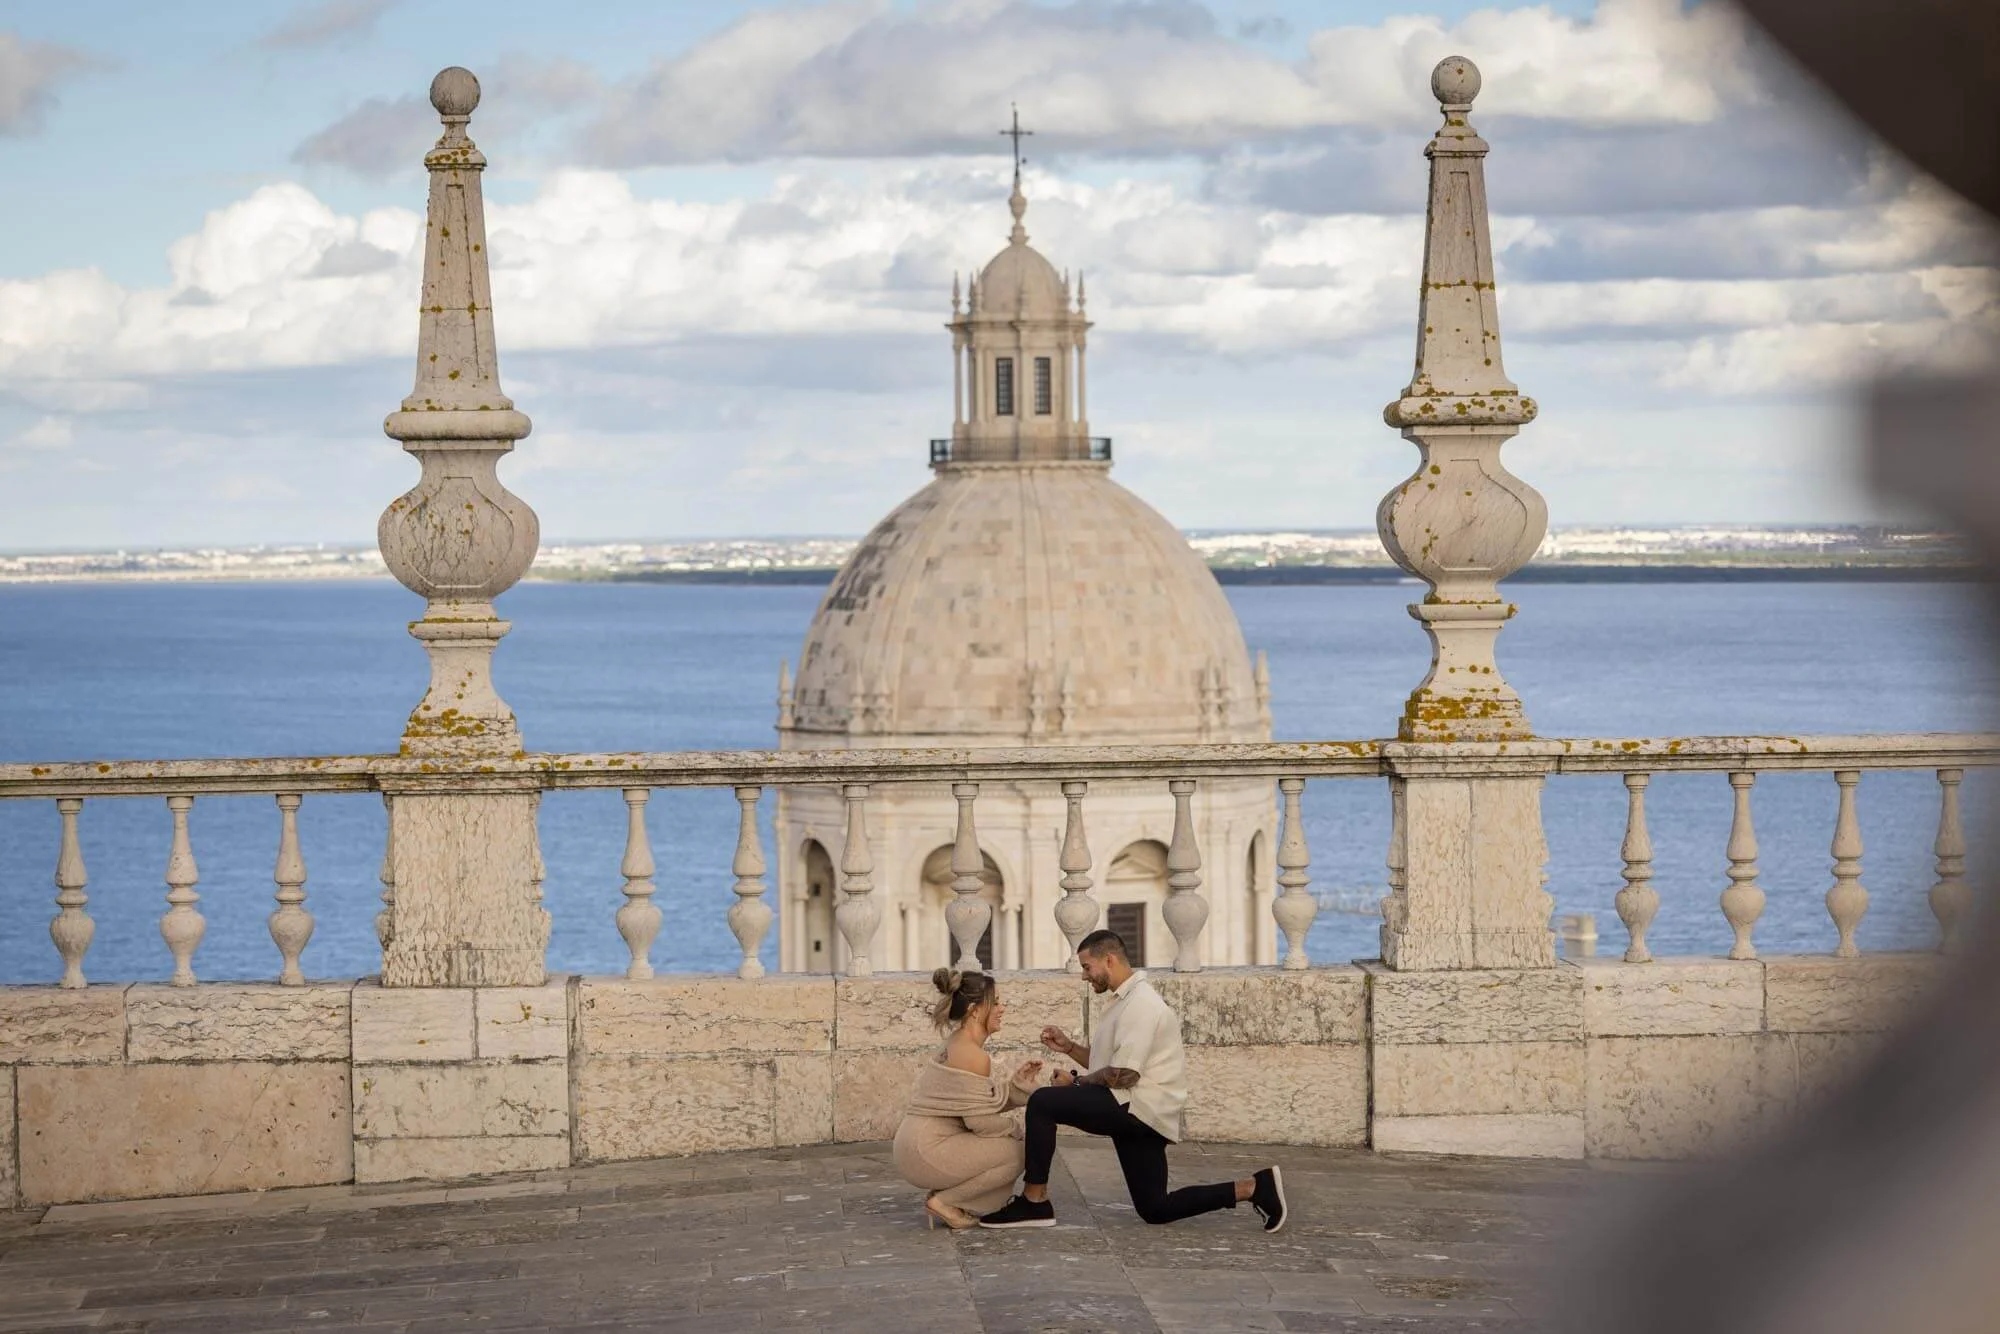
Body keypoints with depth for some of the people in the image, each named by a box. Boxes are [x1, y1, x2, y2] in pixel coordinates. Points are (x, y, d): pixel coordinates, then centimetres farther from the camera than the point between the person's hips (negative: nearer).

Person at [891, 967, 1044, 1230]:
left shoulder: (957, 1045, 13)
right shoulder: (973, 1056, -17)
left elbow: (980, 1102, 14)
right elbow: (981, 1120, -17)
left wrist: (1018, 1084, 3)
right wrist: (1014, 1126, 1)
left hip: (918, 1144, 10)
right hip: (927, 1151, -10)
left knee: (1010, 1138, 20)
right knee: (1015, 1154, -8)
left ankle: (943, 1198, 12)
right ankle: (945, 1201, -4)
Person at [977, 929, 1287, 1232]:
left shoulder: (1141, 1004, -14)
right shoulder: (1127, 1000, 19)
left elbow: (1121, 1074, -20)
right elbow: (1107, 1064, 21)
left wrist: (1076, 1082, -7)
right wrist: (1068, 1047, 8)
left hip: (1141, 1108, -11)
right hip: (1136, 1116, 11)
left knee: (1043, 1102, -19)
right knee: (1155, 1209, 12)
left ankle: (1034, 1201, -17)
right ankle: (1252, 1188, 11)